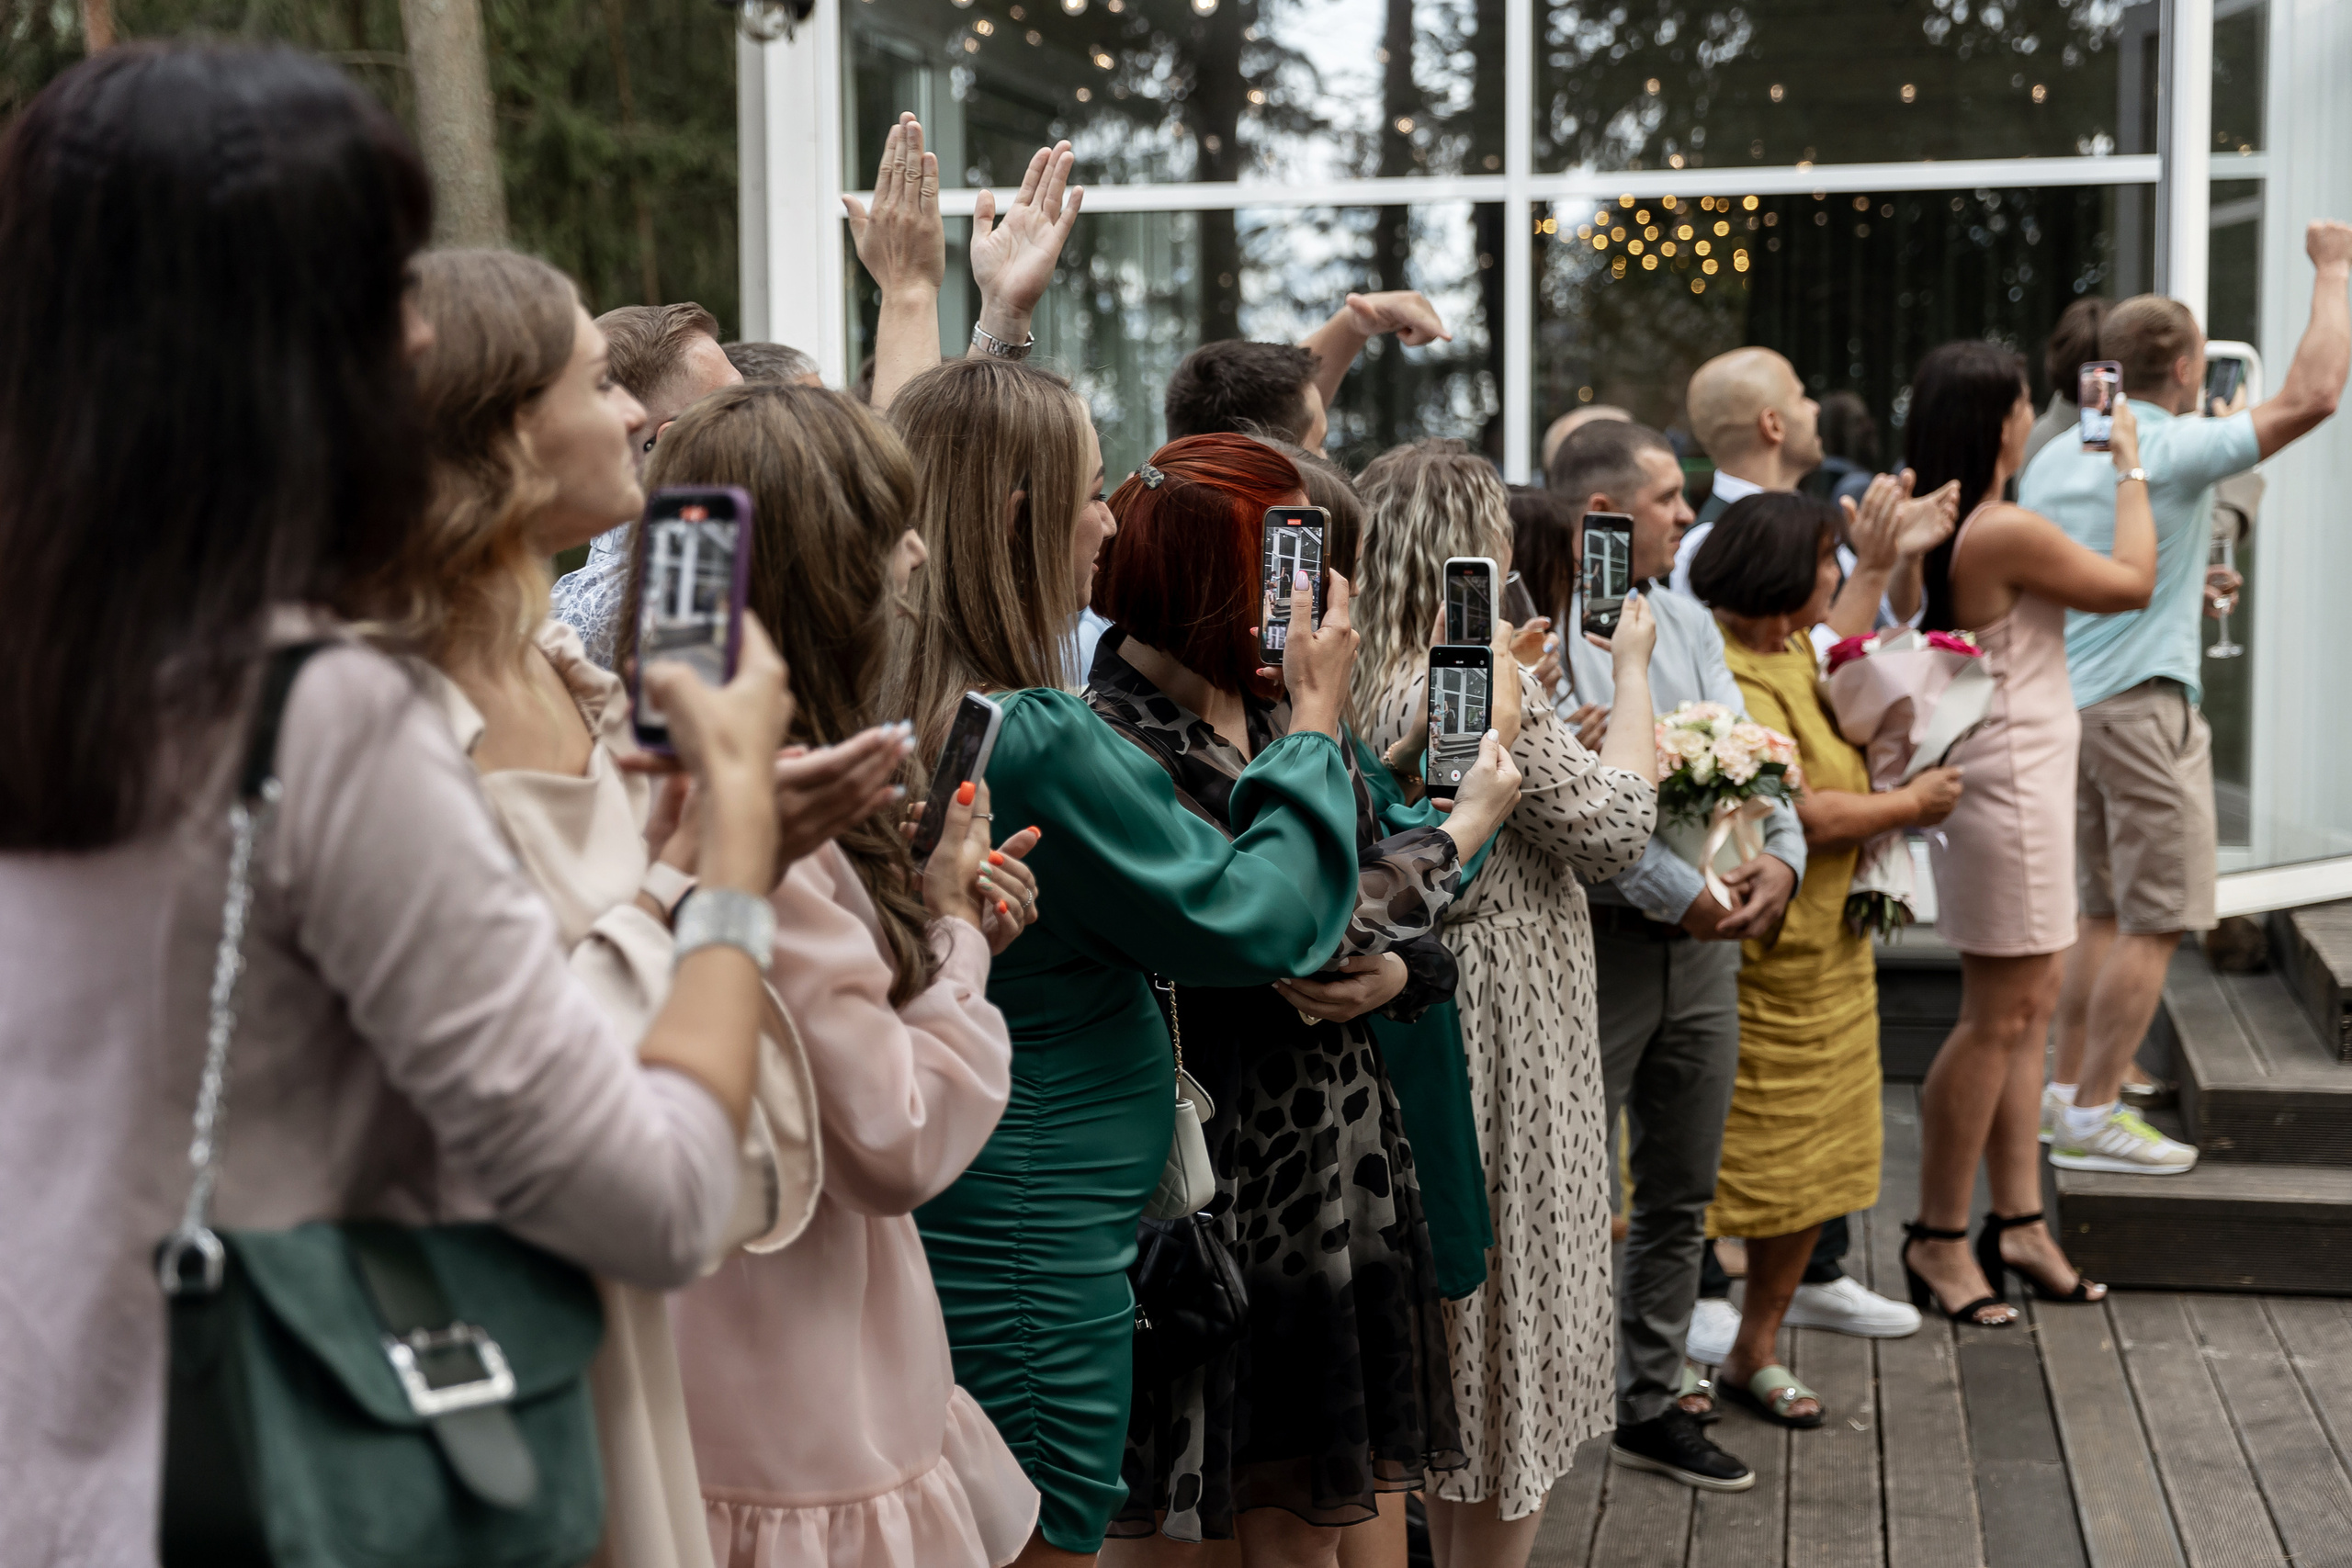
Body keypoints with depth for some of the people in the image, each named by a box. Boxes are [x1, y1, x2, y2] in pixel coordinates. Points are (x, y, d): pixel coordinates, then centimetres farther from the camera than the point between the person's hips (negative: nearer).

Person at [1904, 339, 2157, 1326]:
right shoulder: (2006, 533, -21)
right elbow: (2132, 581, -9)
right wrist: (2132, 469, 4)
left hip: (2009, 788, 10)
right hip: (2010, 790, -10)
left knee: (2025, 1007, 14)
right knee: (1997, 1020, -2)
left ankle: (2018, 1223, 21)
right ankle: (1938, 1240, 6)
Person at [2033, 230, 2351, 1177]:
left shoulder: (2052, 461, 11)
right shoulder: (2175, 451, -13)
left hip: (2068, 702, 8)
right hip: (2144, 705, -8)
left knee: (2107, 910, 17)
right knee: (2156, 920, -3)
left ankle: (2069, 1089, 20)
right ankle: (2092, 1118, -3)